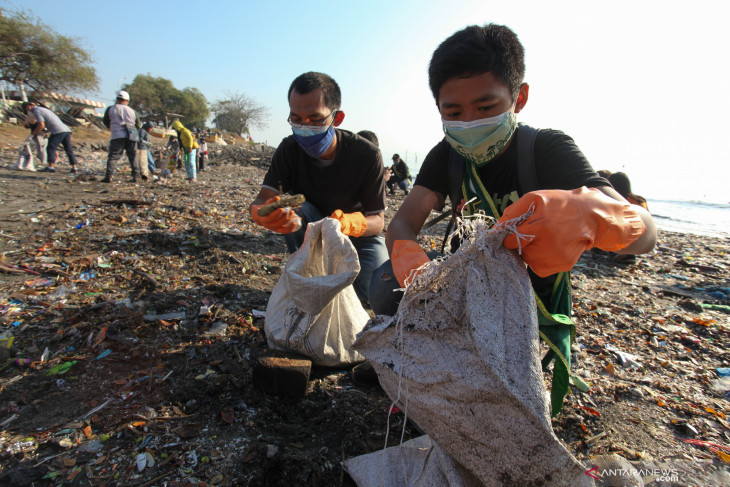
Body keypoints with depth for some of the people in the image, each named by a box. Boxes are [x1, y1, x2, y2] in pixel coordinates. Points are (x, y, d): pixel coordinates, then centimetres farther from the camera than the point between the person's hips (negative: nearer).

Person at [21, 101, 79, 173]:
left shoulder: (36, 111, 2)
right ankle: (74, 168, 1)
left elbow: (41, 125, -8)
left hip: (58, 131, -8)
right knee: (69, 150, 6)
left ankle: (51, 167, -15)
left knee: (50, 148, -6)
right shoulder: (44, 109, 31)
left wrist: (34, 133, 8)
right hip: (67, 130, 8)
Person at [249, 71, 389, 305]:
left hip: (360, 235, -1)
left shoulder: (367, 155, -23)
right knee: (297, 210, -31)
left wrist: (351, 223, -45)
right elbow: (263, 199, -22)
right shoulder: (290, 149, -15)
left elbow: (377, 220, -21)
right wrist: (261, 213, -49)